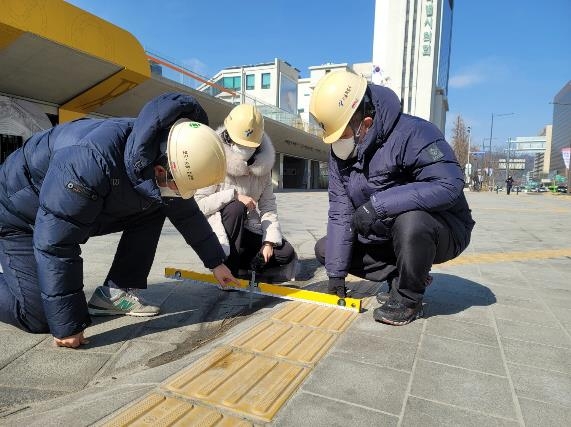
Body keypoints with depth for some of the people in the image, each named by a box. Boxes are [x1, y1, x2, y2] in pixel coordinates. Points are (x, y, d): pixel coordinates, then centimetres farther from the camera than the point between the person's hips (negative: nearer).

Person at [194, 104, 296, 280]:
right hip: (221, 231, -4)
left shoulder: (262, 166, -1)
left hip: (249, 228, 5)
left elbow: (268, 205, -4)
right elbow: (198, 204, -22)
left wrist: (269, 241, -15)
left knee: (286, 254, -12)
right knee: (235, 207, -36)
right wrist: (233, 195, -29)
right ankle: (229, 272, -21)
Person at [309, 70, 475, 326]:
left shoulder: (412, 133, -27)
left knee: (410, 221, -40)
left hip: (443, 231, -6)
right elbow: (340, 211, -8)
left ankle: (409, 299, -12)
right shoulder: (340, 151, -6)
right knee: (325, 250, 0)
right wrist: (336, 272, -12)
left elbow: (449, 185, -38)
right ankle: (400, 277, 4)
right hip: (385, 236, 7)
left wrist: (378, 204, -39)